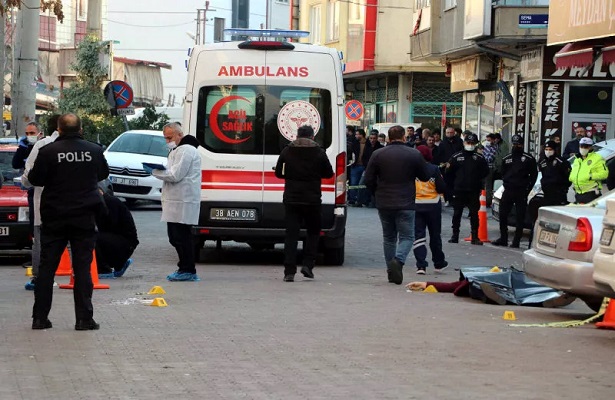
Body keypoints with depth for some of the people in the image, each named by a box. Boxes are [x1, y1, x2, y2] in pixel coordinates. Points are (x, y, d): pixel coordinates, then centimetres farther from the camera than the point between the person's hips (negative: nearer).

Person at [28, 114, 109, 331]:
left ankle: (40, 317, 8)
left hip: (54, 217, -1)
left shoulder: (48, 151, -11)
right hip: (85, 217, 1)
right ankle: (84, 318, 1)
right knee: (82, 267, 4)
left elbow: (35, 179, -4)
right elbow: (104, 174, 14)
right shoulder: (94, 150, -2)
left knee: (47, 266, 7)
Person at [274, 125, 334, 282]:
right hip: (312, 199, -1)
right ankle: (308, 264, 3)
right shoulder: (319, 152, -4)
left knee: (291, 234, 2)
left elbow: (278, 173, 9)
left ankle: (289, 272, -4)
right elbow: (329, 173, 5)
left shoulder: (287, 151, 2)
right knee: (313, 231, 15)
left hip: (291, 198, 1)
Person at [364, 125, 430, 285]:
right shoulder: (414, 154, -5)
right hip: (405, 204, -2)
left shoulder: (378, 154, -1)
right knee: (406, 237, 3)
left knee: (389, 237, 15)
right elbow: (426, 177, 5)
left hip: (383, 204, 2)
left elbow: (368, 180, 0)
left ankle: (391, 271, 16)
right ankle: (398, 260, -24)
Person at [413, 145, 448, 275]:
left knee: (418, 235, 2)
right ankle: (439, 263, 26)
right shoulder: (434, 169, -8)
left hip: (416, 205, 0)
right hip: (433, 205, 0)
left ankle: (421, 265, -9)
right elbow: (441, 188, -7)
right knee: (435, 235, 14)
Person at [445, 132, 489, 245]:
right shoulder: (456, 157, 4)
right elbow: (449, 172, 6)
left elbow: (485, 172, 7)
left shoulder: (479, 158, 4)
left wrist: (477, 179, -2)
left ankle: (475, 237, 4)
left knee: (474, 214, 1)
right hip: (459, 190, 0)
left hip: (473, 191, 0)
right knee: (457, 214, 5)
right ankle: (455, 235, 13)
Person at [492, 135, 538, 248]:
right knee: (502, 215, 2)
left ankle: (516, 241, 1)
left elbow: (534, 175, 2)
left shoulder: (529, 159, 1)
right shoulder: (506, 159, 14)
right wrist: (506, 184, 6)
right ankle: (503, 238, 11)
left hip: (521, 192, -4)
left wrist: (528, 188, -4)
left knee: (520, 218, -2)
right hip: (508, 191, 4)